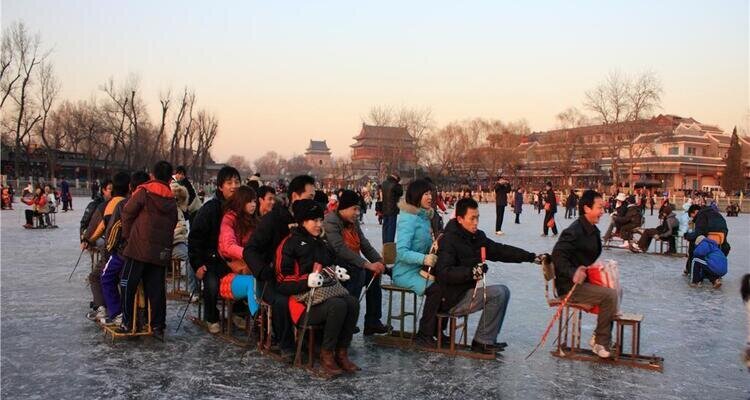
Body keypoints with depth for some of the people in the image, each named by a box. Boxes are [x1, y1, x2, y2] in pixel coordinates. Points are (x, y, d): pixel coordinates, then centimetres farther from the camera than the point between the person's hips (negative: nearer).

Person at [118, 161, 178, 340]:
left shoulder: (144, 191, -1)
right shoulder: (172, 200, 11)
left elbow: (127, 213, -1)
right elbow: (172, 224, 13)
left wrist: (127, 236, 11)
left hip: (139, 247, -4)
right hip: (161, 251, 4)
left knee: (129, 284, 6)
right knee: (156, 289, 8)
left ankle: (127, 322, 7)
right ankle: (158, 326, 9)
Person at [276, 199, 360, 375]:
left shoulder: (321, 242, 21)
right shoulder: (290, 244, -2)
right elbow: (282, 282, -7)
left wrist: (337, 272, 13)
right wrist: (307, 281, -22)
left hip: (328, 290, 7)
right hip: (304, 297, -7)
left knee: (352, 303, -25)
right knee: (338, 305, -34)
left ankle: (341, 353, -15)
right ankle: (326, 354, -18)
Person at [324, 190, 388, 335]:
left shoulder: (354, 222, 11)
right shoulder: (331, 221, -16)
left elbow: (365, 245, 7)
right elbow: (341, 250, -27)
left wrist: (379, 262, -11)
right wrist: (367, 265, -29)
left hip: (352, 266, 9)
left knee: (374, 273, -3)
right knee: (359, 273, -29)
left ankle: (372, 322, 1)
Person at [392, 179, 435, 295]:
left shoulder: (425, 217, 13)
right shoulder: (408, 219, -14)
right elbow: (401, 252, -21)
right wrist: (423, 259, -36)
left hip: (420, 270, 8)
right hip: (406, 273, -8)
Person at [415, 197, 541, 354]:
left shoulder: (477, 237, 8)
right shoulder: (448, 240, -18)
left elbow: (502, 251, 11)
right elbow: (444, 273, -27)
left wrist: (532, 257, 5)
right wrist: (471, 272, -40)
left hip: (468, 291, 9)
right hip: (451, 299, -9)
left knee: (504, 291, 5)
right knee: (497, 293, -17)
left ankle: (488, 340, 8)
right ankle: (482, 342, -8)